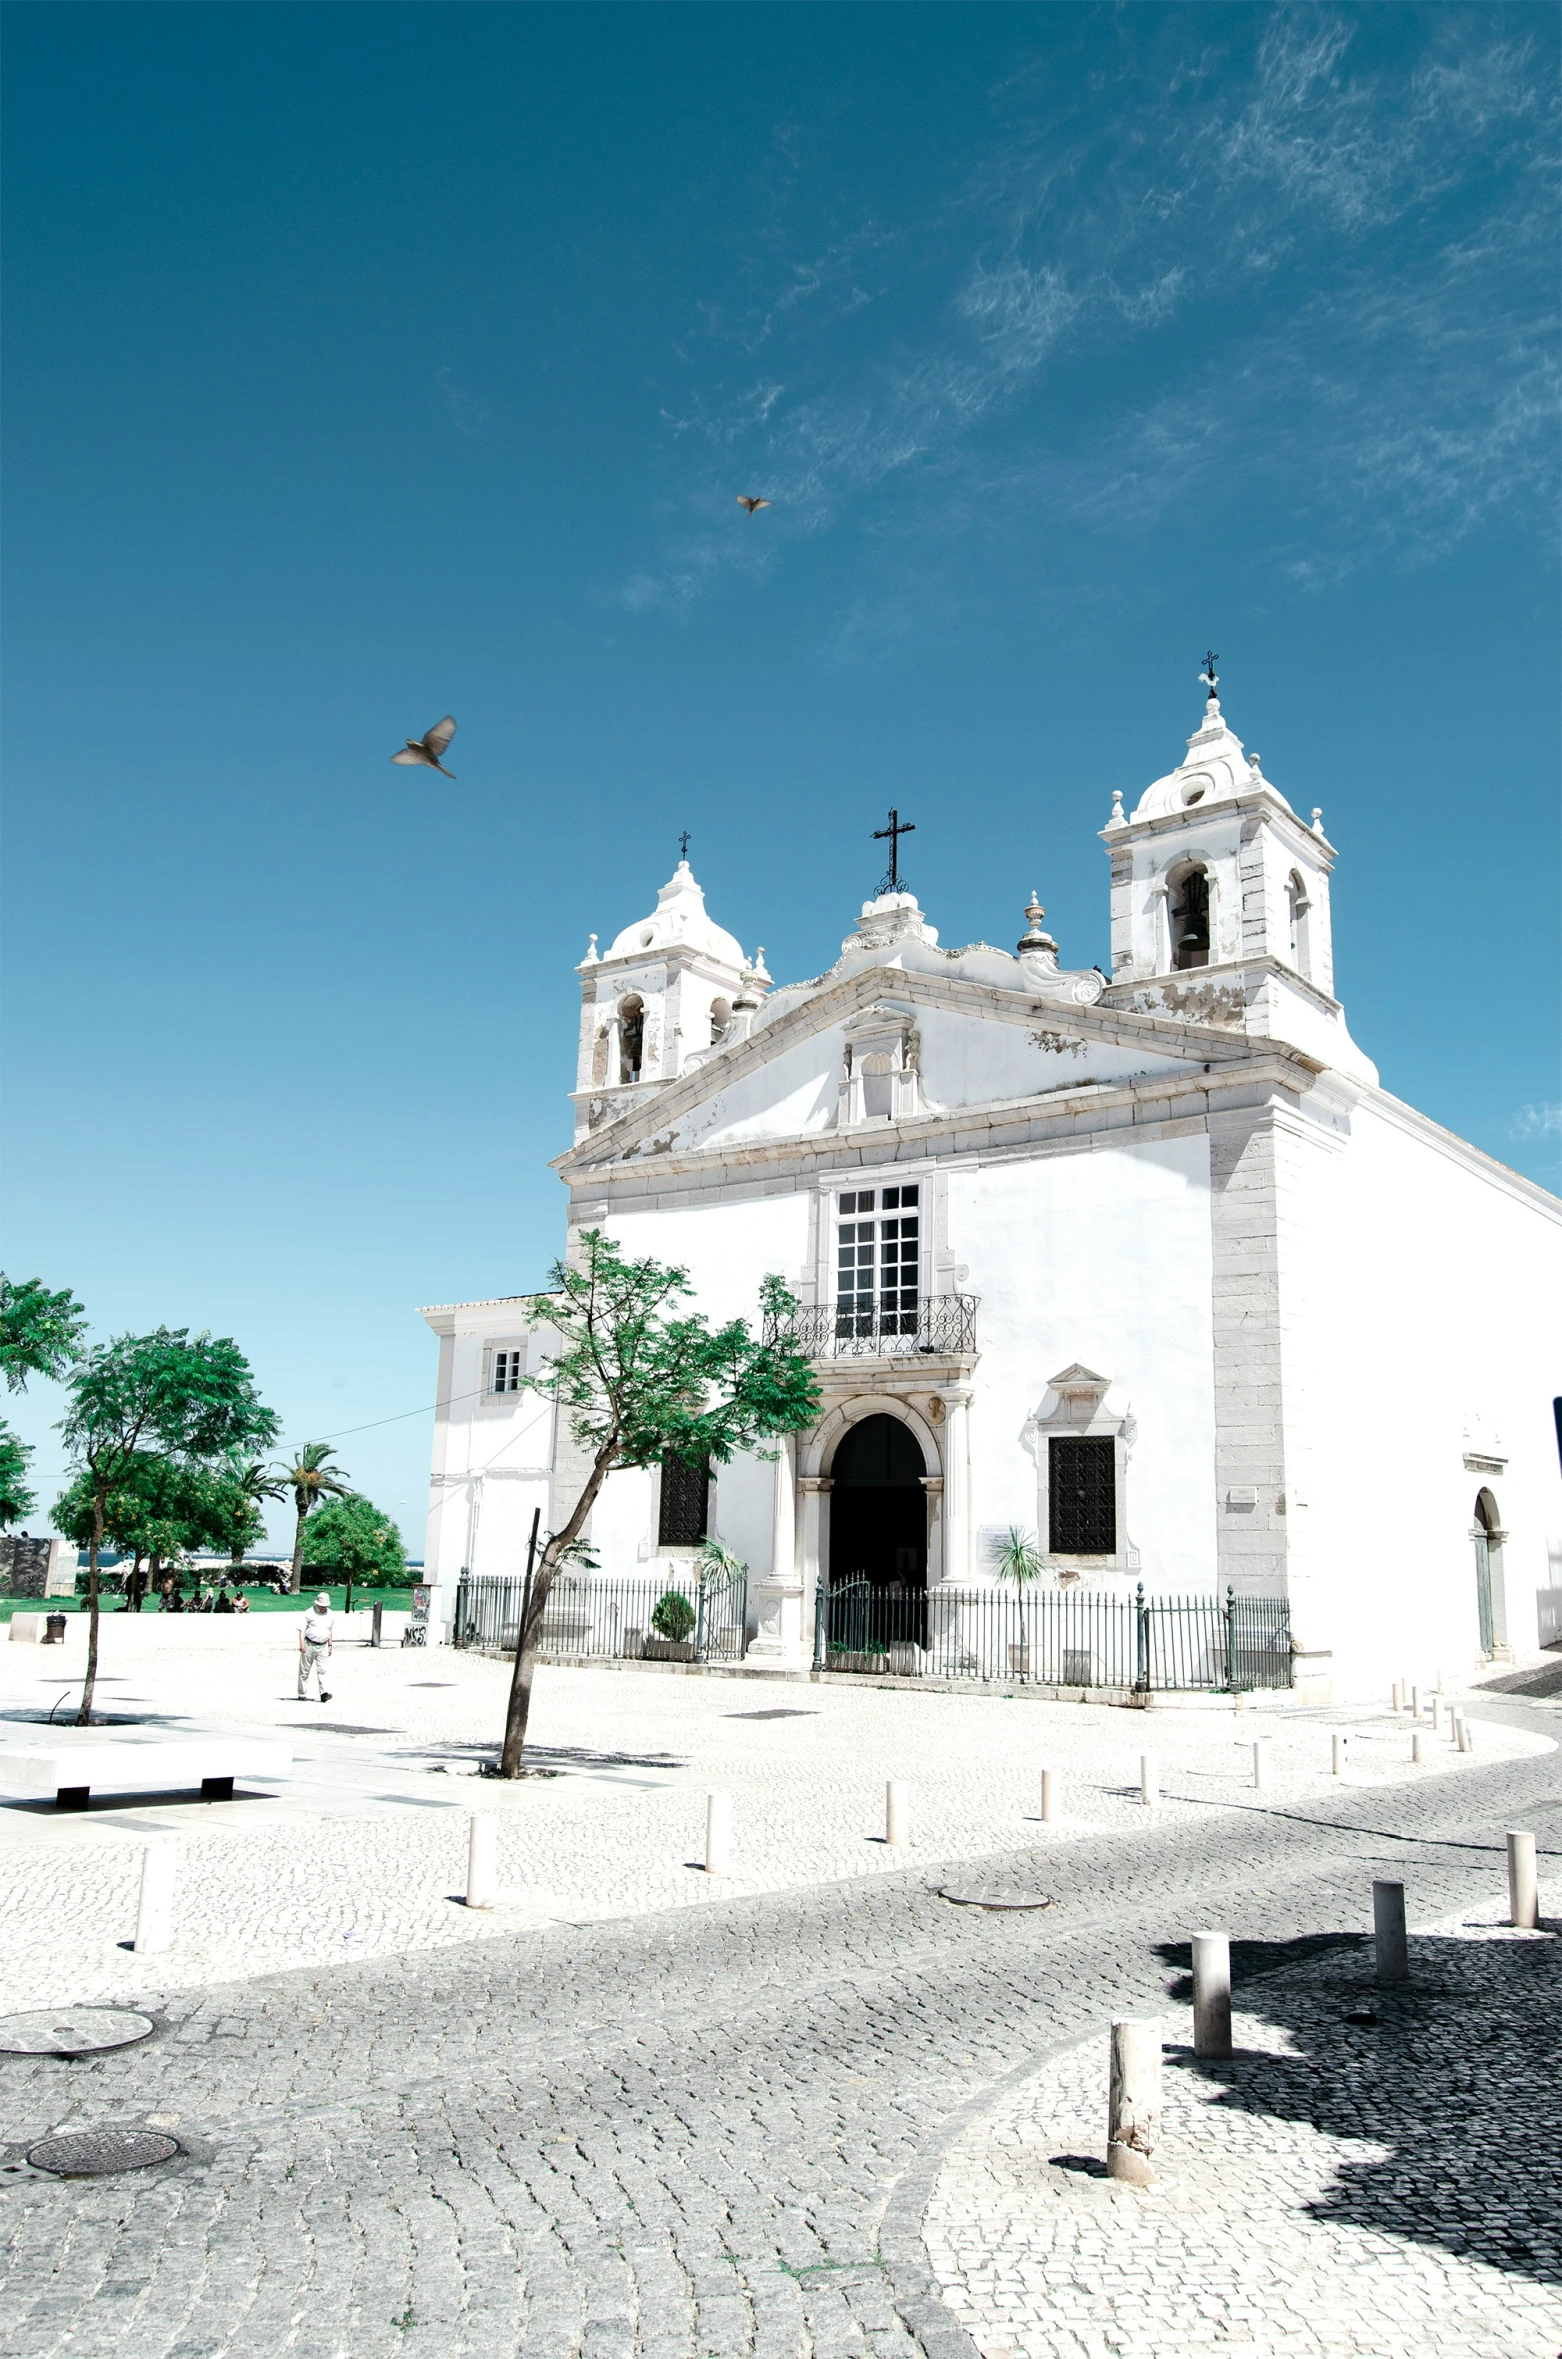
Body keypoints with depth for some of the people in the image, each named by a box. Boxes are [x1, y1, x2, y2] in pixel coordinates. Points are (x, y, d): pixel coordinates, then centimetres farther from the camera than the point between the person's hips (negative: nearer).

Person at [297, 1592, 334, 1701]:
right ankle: (302, 1694, 13)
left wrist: (330, 1645, 17)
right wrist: (301, 1644, -20)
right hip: (309, 1645, -3)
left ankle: (324, 1693, -14)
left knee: (321, 1670, -6)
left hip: (323, 1647, 3)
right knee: (305, 1671, 5)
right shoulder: (309, 1613, -6)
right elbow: (302, 1629, -9)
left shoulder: (329, 1614, 9)